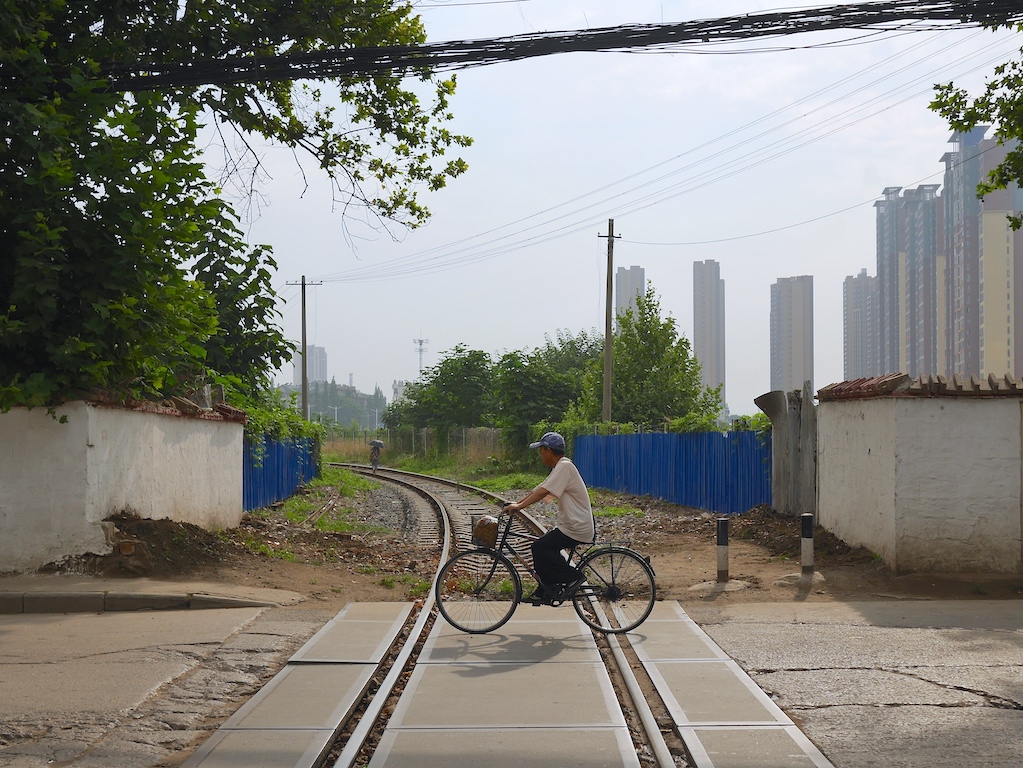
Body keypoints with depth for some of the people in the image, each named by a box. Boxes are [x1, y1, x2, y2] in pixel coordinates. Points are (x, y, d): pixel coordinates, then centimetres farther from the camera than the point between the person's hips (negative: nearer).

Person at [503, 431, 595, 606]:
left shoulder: (564, 467, -17)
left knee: (540, 548, -15)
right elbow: (538, 490, 16)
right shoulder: (559, 468, 16)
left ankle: (573, 577, -7)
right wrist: (516, 504, 10)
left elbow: (543, 492, -26)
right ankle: (545, 593, 15)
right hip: (571, 525, 10)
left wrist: (519, 506, -27)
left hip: (577, 529, -10)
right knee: (541, 548, 10)